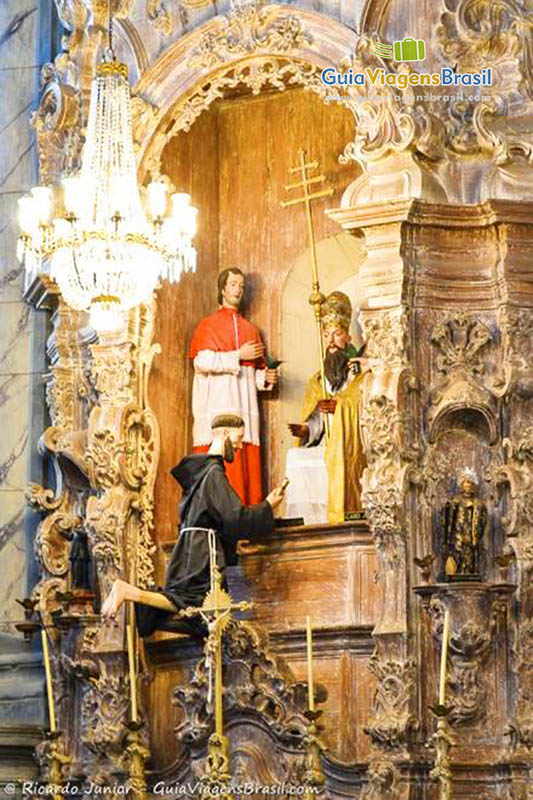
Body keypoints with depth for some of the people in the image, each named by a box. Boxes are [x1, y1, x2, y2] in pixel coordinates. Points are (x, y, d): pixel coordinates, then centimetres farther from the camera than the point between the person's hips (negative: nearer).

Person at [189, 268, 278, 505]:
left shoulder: (250, 330, 22)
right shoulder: (208, 325, 7)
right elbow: (202, 361, -9)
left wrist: (265, 377, 1)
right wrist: (238, 355, -8)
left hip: (245, 404, 5)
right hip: (217, 404, -5)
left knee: (248, 465, -3)